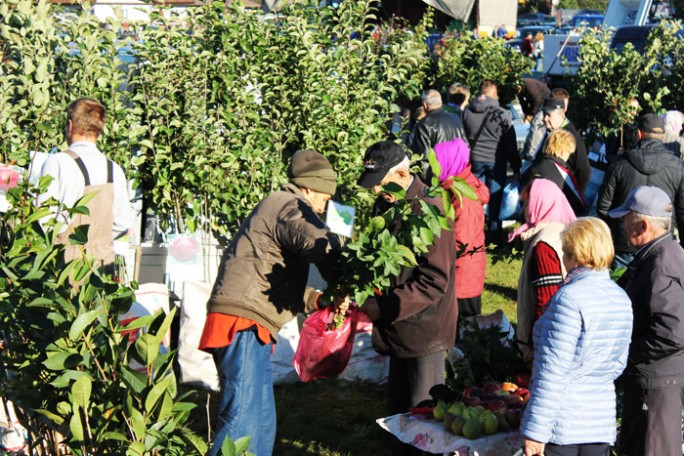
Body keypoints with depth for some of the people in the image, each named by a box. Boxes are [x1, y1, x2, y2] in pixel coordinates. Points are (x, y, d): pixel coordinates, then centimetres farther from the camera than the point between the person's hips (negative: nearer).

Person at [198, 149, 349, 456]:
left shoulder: (276, 207, 29)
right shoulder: (289, 206, -4)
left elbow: (285, 287, 27)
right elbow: (323, 247, -22)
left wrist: (321, 300, 12)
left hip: (251, 329, 11)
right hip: (242, 323, -11)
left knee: (262, 421, 15)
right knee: (242, 421, -15)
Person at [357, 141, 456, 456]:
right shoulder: (385, 203, 6)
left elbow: (434, 281, -22)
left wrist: (382, 308, -22)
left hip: (425, 328, -8)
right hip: (398, 327, 8)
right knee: (399, 408, 19)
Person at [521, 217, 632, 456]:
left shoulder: (569, 298, -18)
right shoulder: (621, 299, 5)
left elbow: (552, 371, -19)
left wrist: (535, 431, -16)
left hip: (562, 423, -7)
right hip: (602, 419, 7)